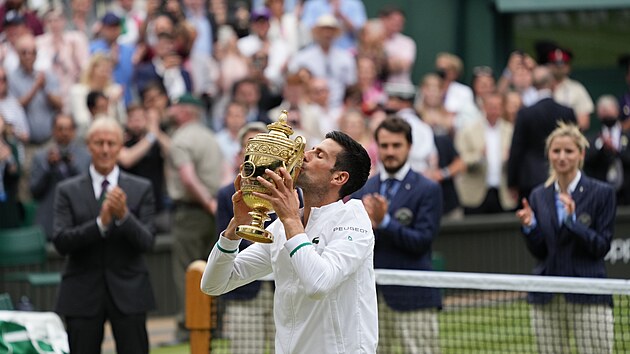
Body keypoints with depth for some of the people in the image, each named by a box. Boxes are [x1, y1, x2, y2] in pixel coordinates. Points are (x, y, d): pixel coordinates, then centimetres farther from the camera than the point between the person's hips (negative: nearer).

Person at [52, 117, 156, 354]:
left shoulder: (140, 189, 5)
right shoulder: (68, 191, 4)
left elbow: (146, 242, -4)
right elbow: (60, 242, -8)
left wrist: (124, 215, -21)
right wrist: (101, 222, -21)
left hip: (128, 292, 0)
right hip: (83, 294, 0)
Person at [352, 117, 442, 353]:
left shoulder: (428, 190, -1)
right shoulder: (362, 190, 13)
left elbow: (422, 241, -9)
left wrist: (384, 221, -18)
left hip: (411, 298, -4)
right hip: (370, 297, 4)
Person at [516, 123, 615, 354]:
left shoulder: (601, 193, -2)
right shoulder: (539, 196, 10)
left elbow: (602, 246, -7)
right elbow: (538, 252, 9)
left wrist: (573, 220, -20)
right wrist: (530, 227, -10)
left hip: (588, 298, -4)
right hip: (547, 300, 4)